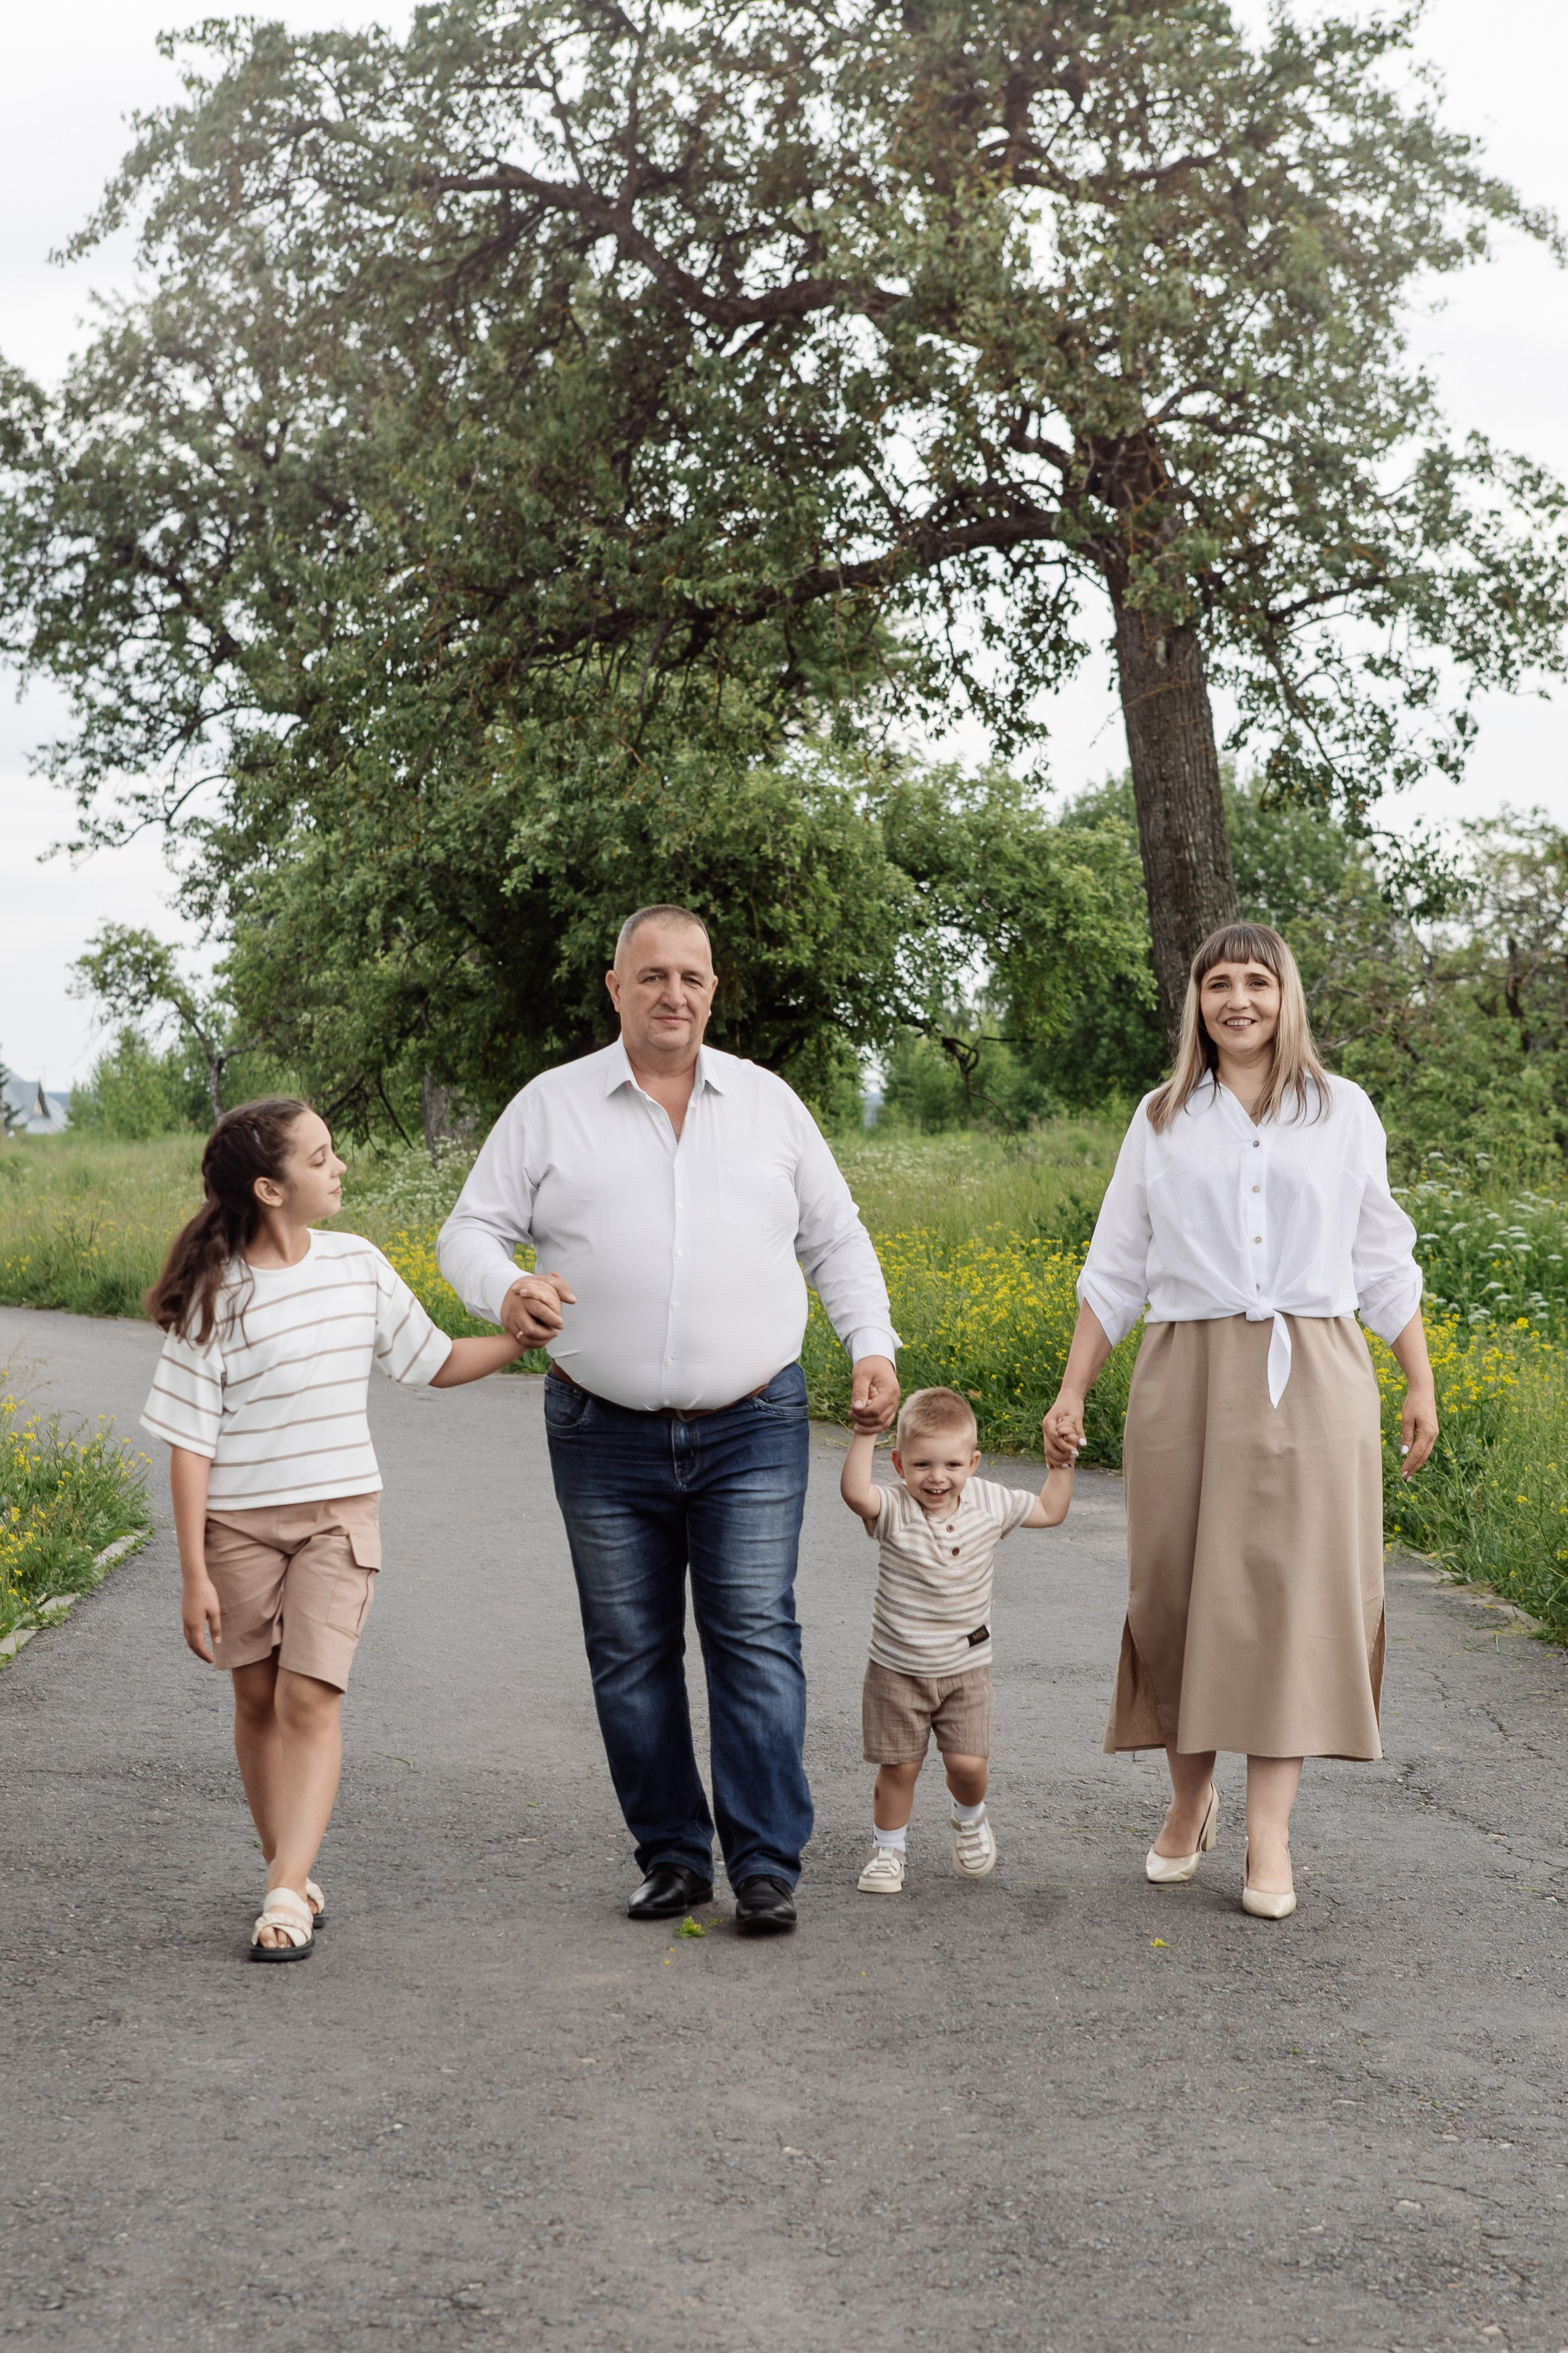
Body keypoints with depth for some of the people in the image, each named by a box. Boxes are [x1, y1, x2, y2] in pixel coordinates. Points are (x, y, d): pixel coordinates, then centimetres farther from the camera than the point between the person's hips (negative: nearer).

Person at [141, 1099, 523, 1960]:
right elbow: (190, 1441, -8)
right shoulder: (215, 1297, -10)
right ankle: (291, 1877, 23)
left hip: (339, 1515, 2)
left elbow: (434, 1363, 14)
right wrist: (193, 1573, -10)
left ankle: (287, 1896, -14)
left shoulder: (359, 1266, 2)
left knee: (311, 1697, -11)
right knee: (258, 1699, 7)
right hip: (240, 1523, -2)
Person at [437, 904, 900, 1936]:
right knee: (632, 1654, 5)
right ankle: (672, 1857, 15)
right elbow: (472, 1231, 4)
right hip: (607, 1435, 0)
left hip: (752, 1431, 0)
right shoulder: (551, 1107, 4)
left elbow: (835, 1238, 16)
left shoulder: (769, 1103, 9)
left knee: (757, 1639, -7)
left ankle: (768, 1865, -3)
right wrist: (506, 1290, -19)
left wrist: (874, 1344, 2)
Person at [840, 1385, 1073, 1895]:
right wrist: (865, 1433, -44)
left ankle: (969, 1816, 29)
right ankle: (888, 1850, 26)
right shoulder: (893, 1511, -17)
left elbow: (1050, 1511, 9)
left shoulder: (989, 1503, -6)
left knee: (969, 1763, -5)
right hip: (897, 1667, -2)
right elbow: (854, 1492, -39)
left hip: (965, 1665, 2)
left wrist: (1063, 1461, 1)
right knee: (899, 1767, 4)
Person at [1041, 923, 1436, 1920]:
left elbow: (1382, 1265, 11)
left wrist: (1421, 1386, 7)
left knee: (1293, 1589, -6)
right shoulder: (1161, 1120, 10)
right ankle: (1190, 1795, 22)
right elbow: (1116, 1269, 12)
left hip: (1313, 1381, -1)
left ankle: (1270, 1835, -3)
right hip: (1187, 1379, 1)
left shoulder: (1344, 1112, 9)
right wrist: (1072, 1392, 7)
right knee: (1181, 1587, 1)